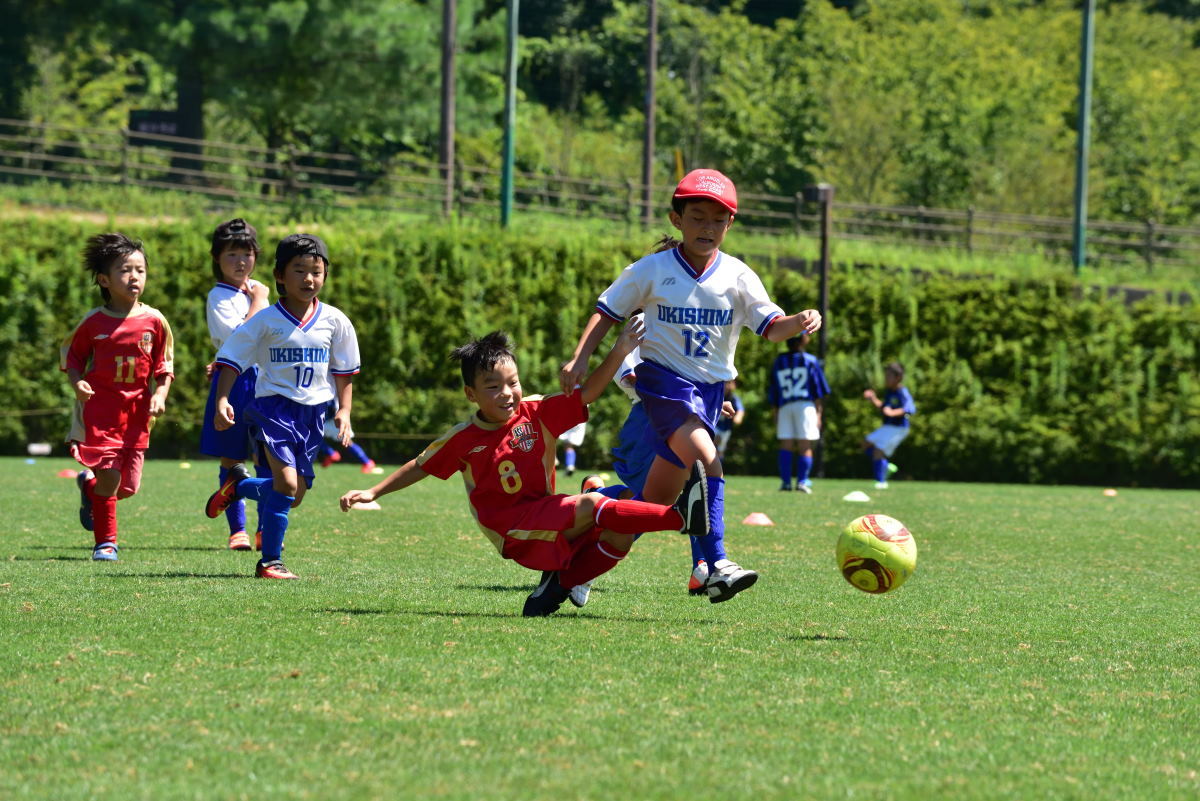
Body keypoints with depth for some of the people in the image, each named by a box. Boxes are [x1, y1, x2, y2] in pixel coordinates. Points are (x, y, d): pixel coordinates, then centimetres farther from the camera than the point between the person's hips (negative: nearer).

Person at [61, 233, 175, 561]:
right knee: (110, 475, -14)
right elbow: (71, 356, 9)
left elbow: (164, 365, 9)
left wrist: (159, 396, -6)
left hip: (137, 410, 3)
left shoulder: (154, 321, 1)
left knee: (128, 486, 3)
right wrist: (77, 383, -10)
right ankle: (105, 542, 1)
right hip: (99, 408, -3)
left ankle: (89, 486, 37)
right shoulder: (93, 322, -3)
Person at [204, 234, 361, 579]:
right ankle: (270, 561, -10)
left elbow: (344, 372, 13)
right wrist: (222, 401, -16)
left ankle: (238, 485, 38)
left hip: (313, 412, 5)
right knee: (287, 481, -21)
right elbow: (230, 361, -3)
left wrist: (344, 411, 4)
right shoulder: (266, 321, -6)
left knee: (295, 495, 9)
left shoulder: (334, 321, 4)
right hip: (274, 407, -5)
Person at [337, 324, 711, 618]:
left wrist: (619, 352, -16)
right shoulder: (463, 439, -2)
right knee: (592, 505, -26)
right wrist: (373, 492, 9)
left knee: (619, 537, -15)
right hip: (514, 531, -5)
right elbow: (420, 466, 11)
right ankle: (681, 516, -26)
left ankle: (558, 582, -2)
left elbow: (586, 394, -4)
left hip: (550, 521, 5)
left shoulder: (537, 413, 2)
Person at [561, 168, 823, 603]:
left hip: (710, 385, 4)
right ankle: (716, 564, -34)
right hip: (664, 377, -4)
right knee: (707, 458, -28)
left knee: (659, 494, 10)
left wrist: (798, 322, -28)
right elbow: (608, 311, 3)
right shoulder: (652, 271, -5)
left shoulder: (737, 276, -1)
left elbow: (770, 327, -7)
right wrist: (579, 357, -7)